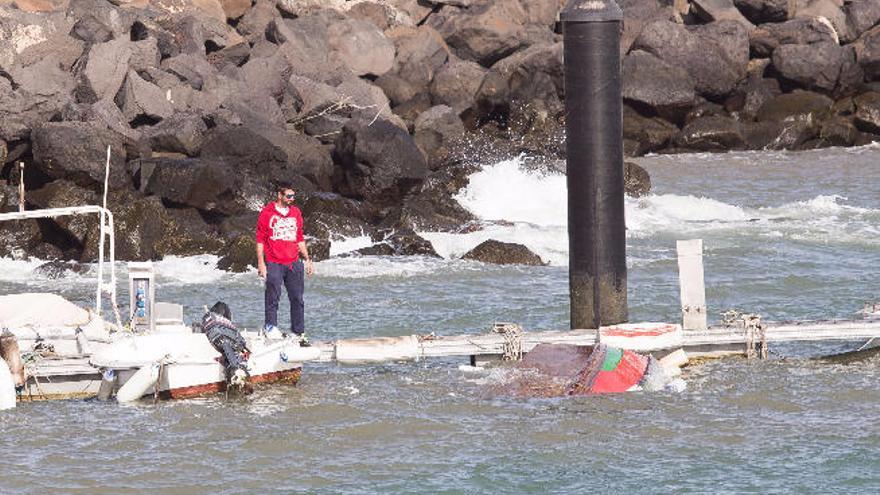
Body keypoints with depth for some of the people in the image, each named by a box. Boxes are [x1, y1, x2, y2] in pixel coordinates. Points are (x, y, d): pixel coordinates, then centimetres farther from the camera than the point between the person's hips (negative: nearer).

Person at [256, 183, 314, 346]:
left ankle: (299, 332, 7)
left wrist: (307, 259, 17)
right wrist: (261, 263, -8)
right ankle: (271, 326, 1)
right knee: (273, 297, -6)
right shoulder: (267, 213, -1)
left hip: (294, 263, 4)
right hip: (274, 264, -4)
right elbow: (260, 239, -1)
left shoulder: (296, 212, 14)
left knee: (297, 299, 3)